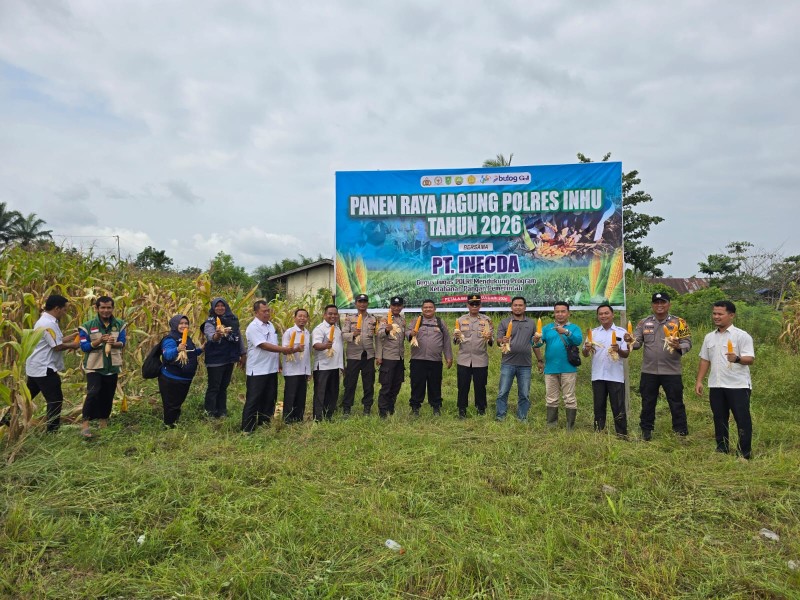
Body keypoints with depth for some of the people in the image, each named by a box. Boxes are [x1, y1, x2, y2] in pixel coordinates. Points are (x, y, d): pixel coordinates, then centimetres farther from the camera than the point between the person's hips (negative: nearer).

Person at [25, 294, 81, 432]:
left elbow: (54, 341, 17)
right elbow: (57, 346, -20)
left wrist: (72, 337, 10)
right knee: (55, 399, -4)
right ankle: (52, 431, 1)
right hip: (44, 368, -11)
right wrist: (73, 345, -5)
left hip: (35, 367, 11)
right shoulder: (49, 324, -20)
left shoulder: (43, 321, 14)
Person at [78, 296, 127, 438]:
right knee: (93, 393, -18)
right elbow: (83, 346, -8)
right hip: (94, 366, -3)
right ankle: (85, 424, -6)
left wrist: (114, 343, -21)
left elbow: (122, 343, 1)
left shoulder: (119, 325, 1)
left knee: (108, 396, 12)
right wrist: (99, 341, -25)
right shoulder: (88, 326, -7)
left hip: (112, 366, 3)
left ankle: (104, 423, 28)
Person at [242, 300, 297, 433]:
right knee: (253, 401, -1)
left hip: (271, 369, 8)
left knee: (269, 400, 14)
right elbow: (264, 346, -23)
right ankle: (247, 429, 8)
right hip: (257, 371, -8)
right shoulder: (253, 327, -14)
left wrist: (278, 361, 14)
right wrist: (284, 350, -28)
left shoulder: (270, 325, 12)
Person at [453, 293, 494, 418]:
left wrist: (490, 338, -21)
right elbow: (455, 341, 6)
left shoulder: (487, 320, 4)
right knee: (463, 386, 5)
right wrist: (456, 337, -16)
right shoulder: (460, 320, 6)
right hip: (463, 360, 1)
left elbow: (491, 341, 2)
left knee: (480, 386, 7)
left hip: (481, 360, 0)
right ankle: (462, 410, 16)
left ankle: (481, 409, 22)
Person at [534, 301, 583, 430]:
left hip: (568, 369, -2)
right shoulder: (547, 328, 10)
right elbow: (539, 343, -3)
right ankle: (551, 425, 20)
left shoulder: (574, 328, 4)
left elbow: (578, 340, -16)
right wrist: (537, 340, -27)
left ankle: (570, 427, 10)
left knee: (570, 399, 2)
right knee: (551, 399, 10)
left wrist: (566, 332, -32)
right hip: (550, 369, 3)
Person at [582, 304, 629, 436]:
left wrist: (619, 350, -24)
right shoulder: (593, 332, 8)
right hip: (598, 376, 3)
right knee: (599, 406, 11)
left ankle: (622, 434, 11)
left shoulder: (621, 332, 1)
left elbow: (626, 354, -3)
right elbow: (585, 354, 5)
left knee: (618, 407, 2)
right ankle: (598, 433, 20)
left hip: (616, 376, -2)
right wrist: (587, 349, -18)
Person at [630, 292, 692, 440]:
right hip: (649, 371, 2)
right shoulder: (644, 322, 5)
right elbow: (637, 343, 2)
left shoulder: (679, 322, -1)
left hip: (671, 371, -2)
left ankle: (681, 432, 20)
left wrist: (678, 346, -26)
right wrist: (631, 341, -21)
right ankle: (646, 431, 24)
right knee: (648, 403, 12)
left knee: (676, 403, 7)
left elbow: (688, 343, -5)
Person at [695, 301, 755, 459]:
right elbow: (705, 360, 15)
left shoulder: (742, 336, -7)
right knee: (719, 419, 13)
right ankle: (722, 450, 25)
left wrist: (737, 358, -36)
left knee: (742, 419, 1)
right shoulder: (709, 337, 11)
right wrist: (699, 381, 9)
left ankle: (744, 453, 13)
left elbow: (750, 359, -15)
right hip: (716, 386, 6)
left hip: (738, 385, -6)